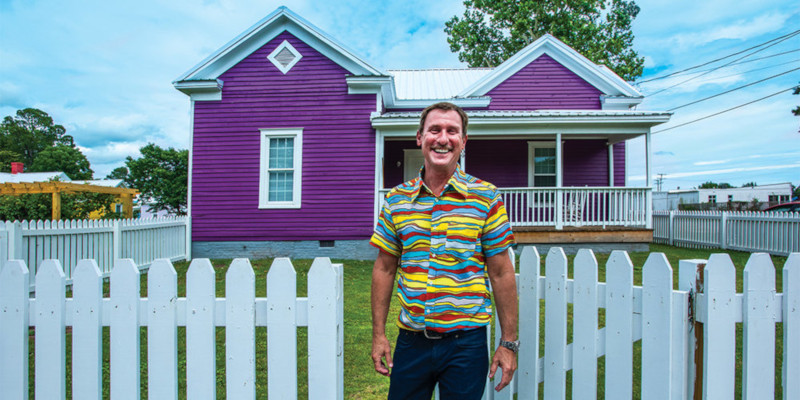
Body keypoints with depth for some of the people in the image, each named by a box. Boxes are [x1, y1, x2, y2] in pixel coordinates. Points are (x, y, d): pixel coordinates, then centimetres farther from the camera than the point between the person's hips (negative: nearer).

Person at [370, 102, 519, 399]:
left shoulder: (486, 197, -6)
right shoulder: (396, 199, 0)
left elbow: (501, 273, -3)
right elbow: (384, 268, 5)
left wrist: (509, 342, -2)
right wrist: (378, 333, 4)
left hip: (466, 340, -2)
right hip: (410, 340, 3)